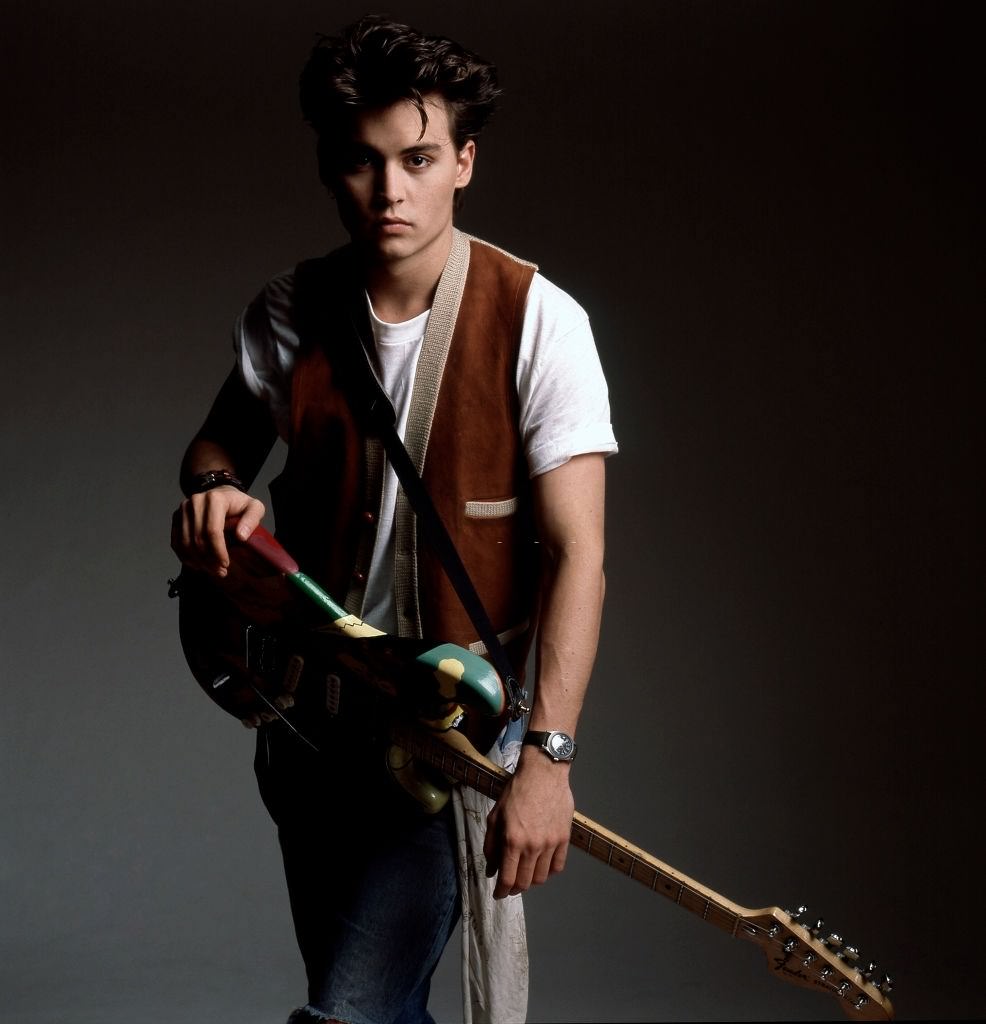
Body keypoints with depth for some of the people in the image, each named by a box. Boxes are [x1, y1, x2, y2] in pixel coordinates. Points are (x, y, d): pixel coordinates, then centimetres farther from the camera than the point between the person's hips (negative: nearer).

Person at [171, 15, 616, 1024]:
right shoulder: (288, 313, -3)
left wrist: (547, 755, -26)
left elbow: (576, 552, -18)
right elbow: (223, 435, 15)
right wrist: (214, 487, -10)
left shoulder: (537, 322, -16)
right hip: (311, 709, 5)